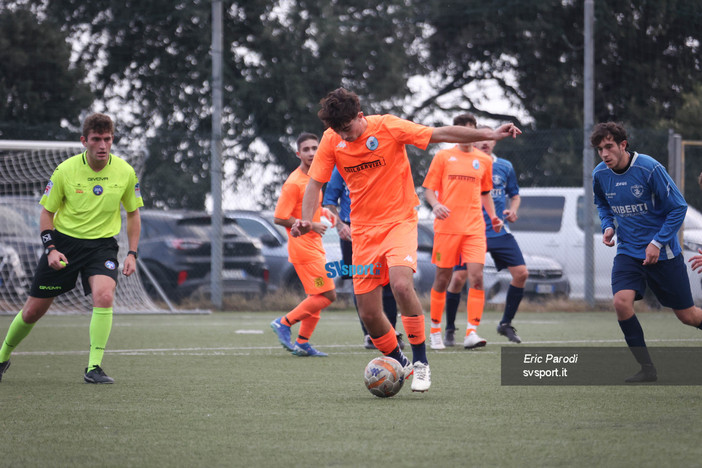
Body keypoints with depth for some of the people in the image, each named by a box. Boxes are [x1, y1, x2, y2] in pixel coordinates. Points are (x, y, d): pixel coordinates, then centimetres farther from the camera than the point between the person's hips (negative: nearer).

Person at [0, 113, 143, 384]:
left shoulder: (125, 172, -6)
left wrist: (132, 253, 0)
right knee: (33, 311, 4)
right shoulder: (65, 170, -11)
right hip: (64, 241, 0)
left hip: (102, 244, 0)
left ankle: (94, 367, -21)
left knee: (104, 296, -29)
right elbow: (47, 211, 1)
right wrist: (50, 248, -12)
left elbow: (133, 214, 9)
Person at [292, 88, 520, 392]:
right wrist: (306, 219, -15)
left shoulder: (388, 127, -11)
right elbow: (315, 182, 2)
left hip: (399, 221, -4)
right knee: (369, 314, -2)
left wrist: (489, 135, -13)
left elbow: (441, 135, -8)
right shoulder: (331, 140, -3)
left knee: (401, 284, -30)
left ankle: (421, 363, -17)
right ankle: (399, 363, 24)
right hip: (363, 230, 4)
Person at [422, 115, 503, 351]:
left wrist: (493, 216, 8)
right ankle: (435, 331, 18)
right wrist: (435, 205, -15)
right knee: (442, 279, 3)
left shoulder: (484, 160, 13)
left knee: (476, 276, -13)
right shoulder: (443, 156, 6)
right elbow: (429, 189, 6)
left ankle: (471, 333, -14)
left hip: (474, 227, 1)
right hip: (447, 226, -1)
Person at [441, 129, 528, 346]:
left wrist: (512, 210, 0)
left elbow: (515, 194, 20)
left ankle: (506, 324, 12)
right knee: (458, 278, -12)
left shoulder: (505, 167, 8)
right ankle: (449, 330, 5)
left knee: (521, 273, -6)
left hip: (500, 231, 3)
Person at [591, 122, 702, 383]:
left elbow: (678, 207, -12)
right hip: (628, 252, 4)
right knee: (621, 302, -21)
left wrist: (658, 243, -18)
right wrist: (608, 226, 0)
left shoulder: (650, 169, -18)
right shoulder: (600, 175, -2)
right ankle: (647, 369, -9)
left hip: (662, 253, -4)